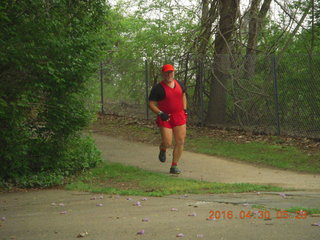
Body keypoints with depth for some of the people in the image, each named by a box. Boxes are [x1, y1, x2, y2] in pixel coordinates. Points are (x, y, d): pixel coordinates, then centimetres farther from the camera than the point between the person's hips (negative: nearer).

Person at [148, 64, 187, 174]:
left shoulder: (179, 84, 8)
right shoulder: (158, 88, -8)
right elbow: (151, 104, -6)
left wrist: (184, 110, 18)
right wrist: (160, 113, -20)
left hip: (179, 116, 4)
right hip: (165, 118, -4)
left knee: (180, 141, -2)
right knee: (167, 143, -11)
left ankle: (174, 166, 9)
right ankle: (162, 150, 28)